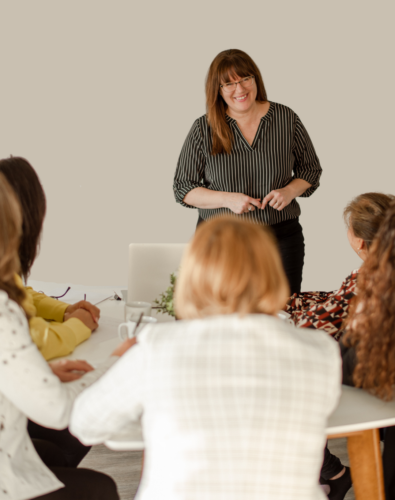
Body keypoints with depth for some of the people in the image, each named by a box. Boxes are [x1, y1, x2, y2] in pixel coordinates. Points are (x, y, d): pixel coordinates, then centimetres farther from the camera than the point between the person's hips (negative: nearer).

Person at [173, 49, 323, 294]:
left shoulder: (287, 119, 1)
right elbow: (183, 188, 1)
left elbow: (311, 169, 12)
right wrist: (228, 199, -14)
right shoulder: (203, 130, -2)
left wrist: (290, 191, -9)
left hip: (281, 238, 1)